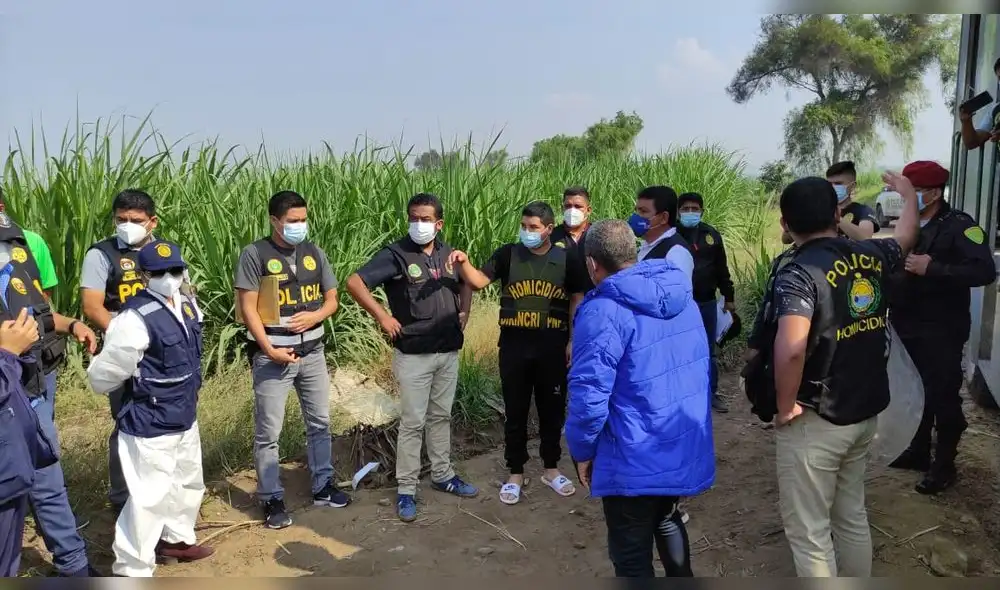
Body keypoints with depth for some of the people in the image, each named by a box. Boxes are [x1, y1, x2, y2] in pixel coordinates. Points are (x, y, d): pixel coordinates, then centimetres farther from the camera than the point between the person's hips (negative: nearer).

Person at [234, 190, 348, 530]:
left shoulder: (314, 253, 5)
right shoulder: (255, 255, -9)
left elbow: (331, 299, 10)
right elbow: (247, 307, -12)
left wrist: (315, 316, -12)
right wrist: (269, 349, -18)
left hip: (312, 351, 5)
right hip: (272, 355, -5)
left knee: (320, 422, 14)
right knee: (268, 432, 2)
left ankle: (323, 487, 28)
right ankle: (272, 499, 14)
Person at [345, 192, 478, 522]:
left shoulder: (448, 253, 6)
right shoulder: (396, 254, -12)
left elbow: (465, 285, 24)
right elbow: (354, 283, -17)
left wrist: (464, 314, 9)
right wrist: (382, 317, -18)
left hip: (449, 351, 5)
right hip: (413, 354, -5)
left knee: (441, 416, 17)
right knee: (412, 422, 0)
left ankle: (443, 476, 31)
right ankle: (406, 490, 12)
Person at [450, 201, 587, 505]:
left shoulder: (566, 259, 0)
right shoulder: (508, 254, -2)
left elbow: (577, 301, 5)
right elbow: (478, 281, -10)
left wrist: (573, 341, 1)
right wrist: (463, 263, -30)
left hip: (552, 348, 1)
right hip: (514, 347, 0)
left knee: (552, 410, 12)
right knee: (515, 411, 9)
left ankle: (551, 469, 30)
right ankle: (515, 473, 22)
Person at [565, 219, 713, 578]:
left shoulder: (604, 311, -21)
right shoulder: (683, 299, 5)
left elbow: (588, 397, -24)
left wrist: (582, 451, -7)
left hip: (637, 461, -8)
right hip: (687, 448, 8)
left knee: (632, 554, 9)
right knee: (667, 520, 30)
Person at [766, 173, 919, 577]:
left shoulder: (799, 272, -20)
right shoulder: (871, 255, 1)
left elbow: (790, 349, -36)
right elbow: (905, 237, 26)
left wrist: (785, 407, -20)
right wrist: (908, 194, 44)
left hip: (815, 421, -7)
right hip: (865, 412, 8)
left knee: (808, 532, 5)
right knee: (852, 516, 23)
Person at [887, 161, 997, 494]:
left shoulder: (958, 226, -11)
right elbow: (890, 266, 10)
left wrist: (931, 268, -26)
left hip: (940, 332, -6)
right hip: (905, 328, 6)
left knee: (942, 398, 3)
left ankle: (944, 466, 17)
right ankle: (919, 451, 32)